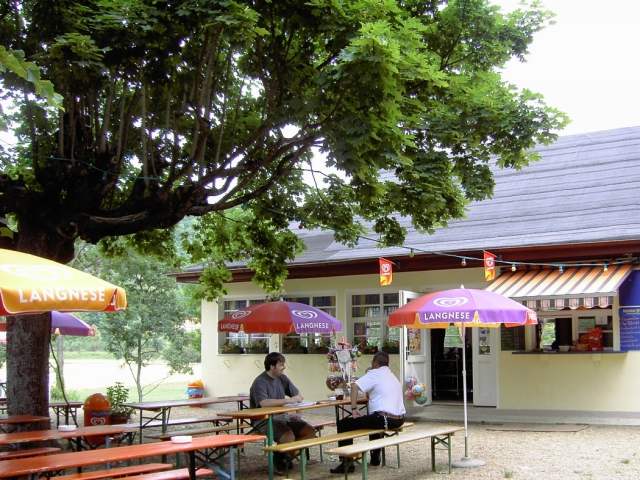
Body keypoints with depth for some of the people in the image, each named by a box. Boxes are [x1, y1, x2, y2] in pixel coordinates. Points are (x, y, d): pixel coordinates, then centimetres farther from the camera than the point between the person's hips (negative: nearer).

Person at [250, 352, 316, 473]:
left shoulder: (282, 378, 9)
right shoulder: (260, 382, -14)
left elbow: (299, 395, 13)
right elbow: (263, 402, -32)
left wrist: (297, 398, -12)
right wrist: (287, 400, -31)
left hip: (283, 416, 7)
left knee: (310, 432, -11)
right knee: (289, 436, -32)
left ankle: (288, 456, 7)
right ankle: (279, 457, 0)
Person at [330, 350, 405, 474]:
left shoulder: (374, 373, -1)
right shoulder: (393, 377, 23)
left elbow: (354, 385, -17)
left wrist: (354, 409, -15)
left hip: (384, 420, -8)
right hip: (399, 420, 8)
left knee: (343, 424, 1)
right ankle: (375, 457, 41)